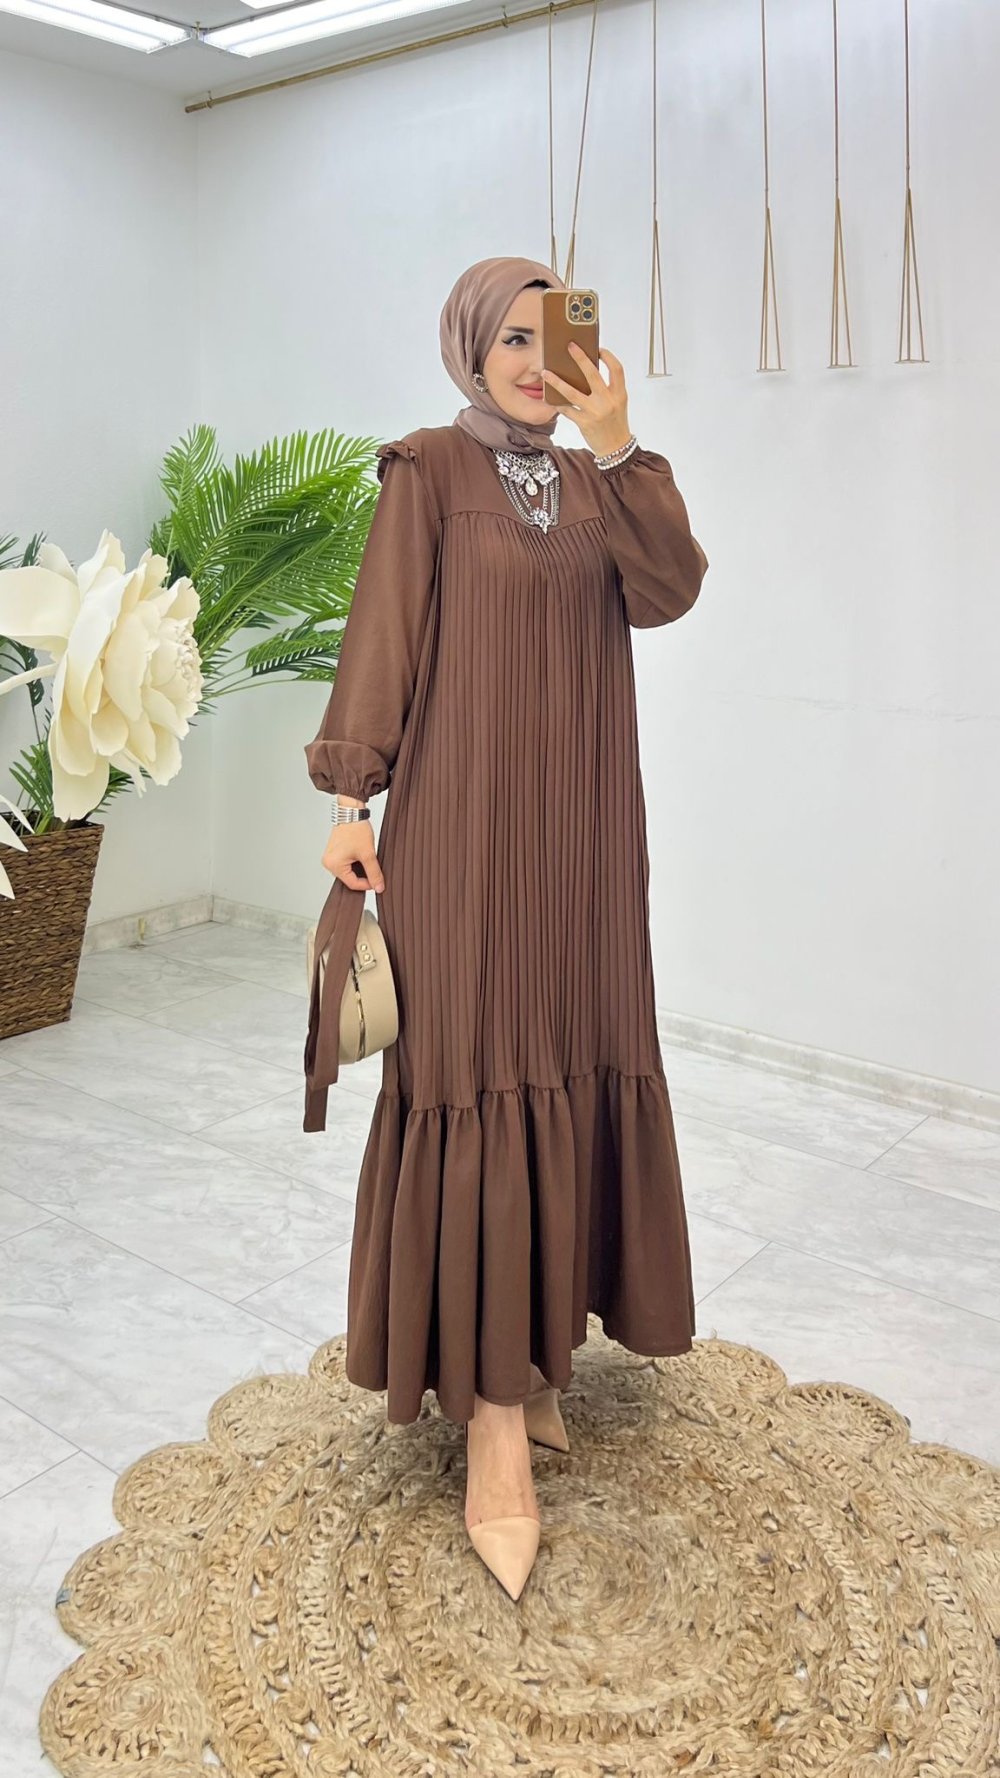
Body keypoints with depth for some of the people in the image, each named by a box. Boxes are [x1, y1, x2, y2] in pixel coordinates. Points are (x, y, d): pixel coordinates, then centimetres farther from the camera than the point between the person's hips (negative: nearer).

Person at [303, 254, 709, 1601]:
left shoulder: (596, 482, 15)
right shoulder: (428, 471, 2)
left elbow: (669, 592, -2)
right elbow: (381, 639, -5)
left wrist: (616, 445, -10)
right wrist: (350, 799, -11)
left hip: (580, 830, 5)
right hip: (463, 824, -5)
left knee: (568, 1074, 8)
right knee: (478, 1082, -6)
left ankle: (533, 1342, 25)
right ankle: (493, 1409, 0)